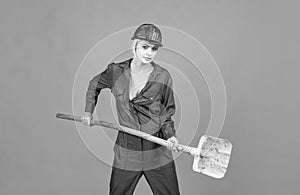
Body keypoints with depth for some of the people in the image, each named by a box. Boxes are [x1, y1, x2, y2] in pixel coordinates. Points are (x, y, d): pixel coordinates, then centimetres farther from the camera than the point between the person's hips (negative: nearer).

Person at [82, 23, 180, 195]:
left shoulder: (163, 77, -6)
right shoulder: (116, 71, -3)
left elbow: (167, 113, 4)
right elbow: (94, 85, 19)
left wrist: (170, 136, -12)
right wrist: (89, 111, 14)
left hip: (157, 151, -1)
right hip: (126, 151, 1)